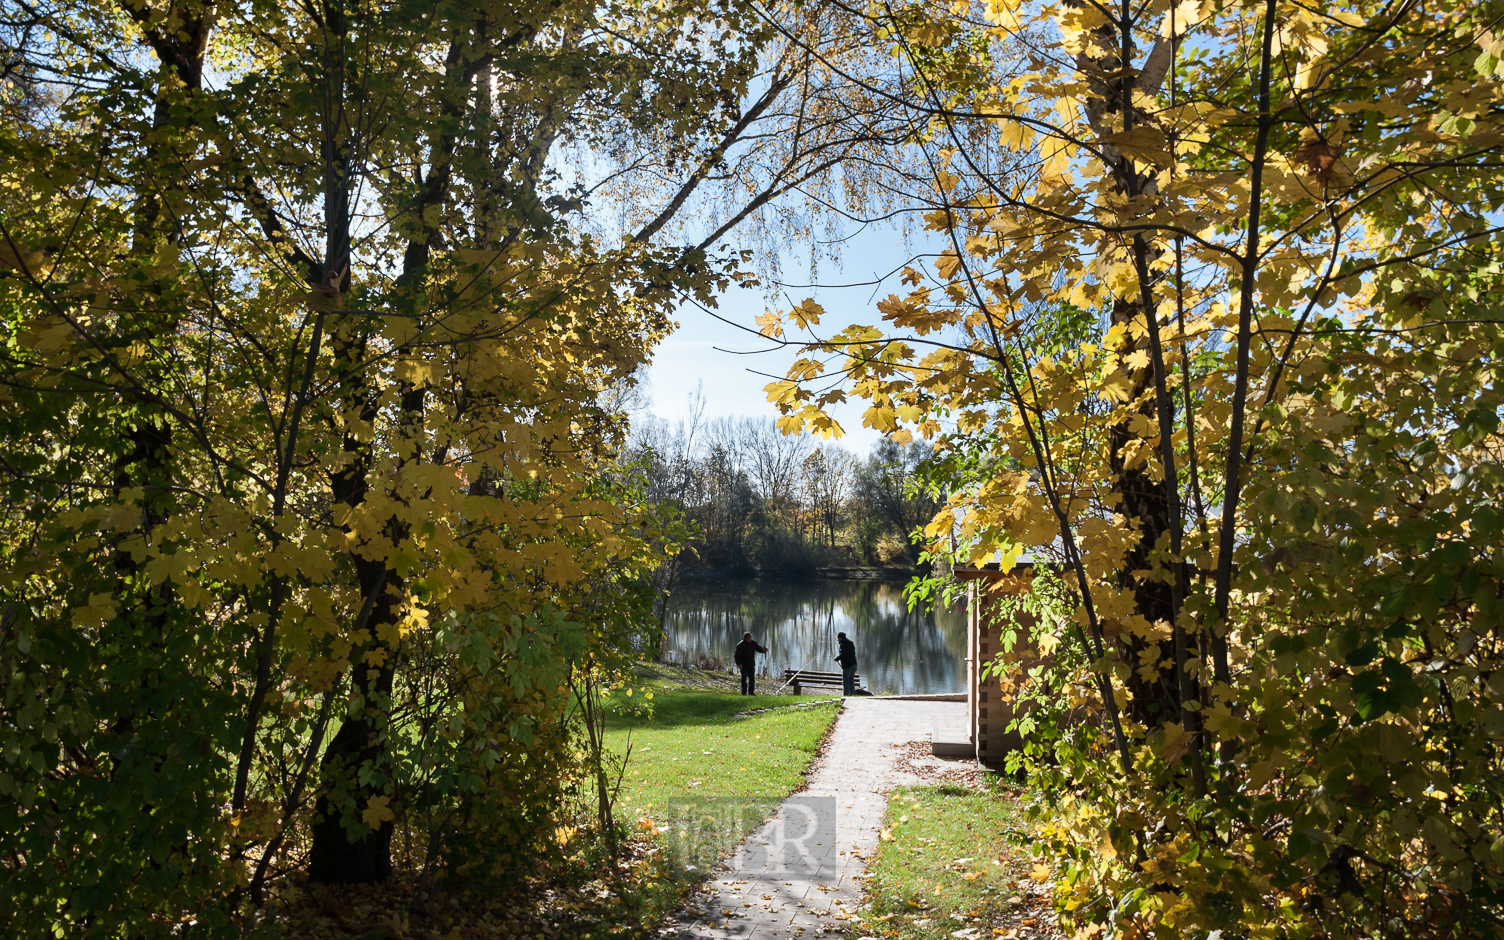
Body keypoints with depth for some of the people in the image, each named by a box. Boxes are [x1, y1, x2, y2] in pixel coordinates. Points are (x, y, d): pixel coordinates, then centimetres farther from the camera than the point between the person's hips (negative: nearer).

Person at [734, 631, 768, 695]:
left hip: (751, 665, 5)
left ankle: (751, 692, 17)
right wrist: (739, 664, -25)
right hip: (743, 666, -5)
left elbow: (758, 649, 7)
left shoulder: (753, 643, 2)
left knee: (752, 679, 7)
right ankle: (744, 692, 8)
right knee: (744, 679, 0)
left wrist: (763, 649, -17)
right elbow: (737, 655, -14)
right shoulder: (740, 645, -13)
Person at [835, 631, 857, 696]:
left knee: (845, 682, -2)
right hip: (854, 665, 9)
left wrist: (837, 658, -7)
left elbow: (843, 654, -23)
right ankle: (852, 694, 15)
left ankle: (845, 695, -3)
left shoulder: (843, 643, -10)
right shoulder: (851, 643, 18)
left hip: (847, 666, -9)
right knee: (851, 681, 16)